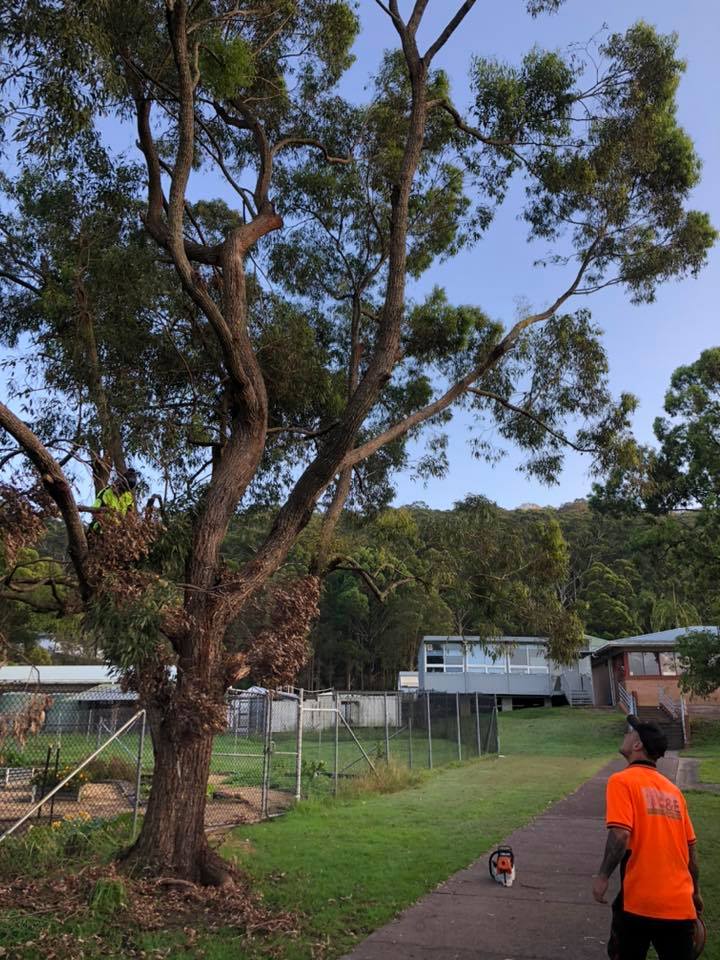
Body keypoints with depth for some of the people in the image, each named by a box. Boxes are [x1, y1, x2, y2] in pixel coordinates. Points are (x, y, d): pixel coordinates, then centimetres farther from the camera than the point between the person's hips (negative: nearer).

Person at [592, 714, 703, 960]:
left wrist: (602, 877, -10)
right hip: (680, 905, 5)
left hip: (638, 903, -5)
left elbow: (620, 836, -18)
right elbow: (690, 848, 14)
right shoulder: (673, 790, 10)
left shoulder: (622, 781, -8)